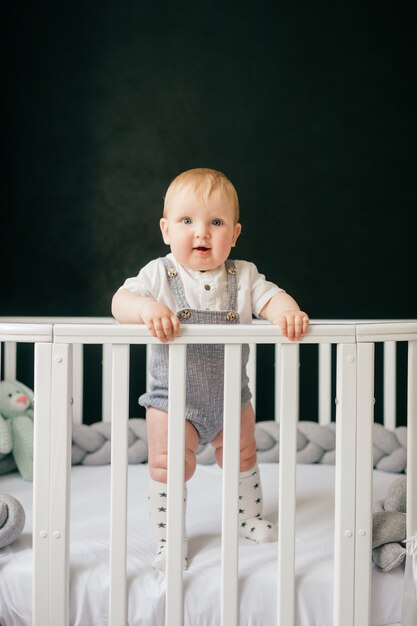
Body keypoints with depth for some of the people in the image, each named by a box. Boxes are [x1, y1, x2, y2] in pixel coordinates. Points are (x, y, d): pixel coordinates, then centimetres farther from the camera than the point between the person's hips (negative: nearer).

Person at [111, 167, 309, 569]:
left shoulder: (243, 276, -6)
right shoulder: (159, 274, -13)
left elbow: (271, 297, -16)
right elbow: (120, 301, -21)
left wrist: (288, 311, -39)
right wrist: (146, 308, -43)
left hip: (231, 396, 3)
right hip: (173, 399, -3)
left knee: (242, 459, 21)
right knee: (168, 468, -3)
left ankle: (249, 518, 45)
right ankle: (169, 541, 17)